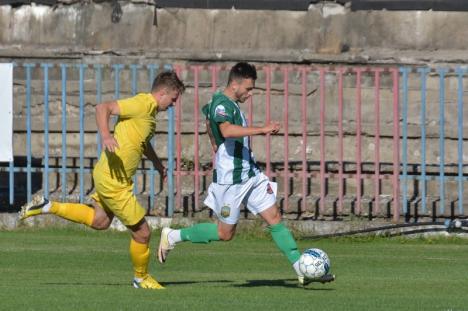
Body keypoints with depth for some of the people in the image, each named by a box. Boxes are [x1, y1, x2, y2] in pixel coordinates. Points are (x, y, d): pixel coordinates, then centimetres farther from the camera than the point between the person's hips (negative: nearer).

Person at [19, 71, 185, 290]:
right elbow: (103, 108, -29)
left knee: (99, 221, 29)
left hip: (106, 174, 10)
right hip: (114, 181, -10)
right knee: (142, 232, 1)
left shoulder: (149, 109, 12)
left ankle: (47, 207, 27)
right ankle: (142, 278, 22)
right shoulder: (144, 104, -18)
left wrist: (156, 162, 39)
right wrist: (105, 135, -43)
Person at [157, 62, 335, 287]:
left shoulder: (230, 105, 13)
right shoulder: (222, 105, -18)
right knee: (225, 233, 2)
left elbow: (207, 112, 35)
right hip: (231, 180, -10)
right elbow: (227, 131, -40)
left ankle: (302, 270, 0)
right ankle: (172, 236, 18)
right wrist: (262, 130, -42)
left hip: (250, 174, 10)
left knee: (274, 218, 2)